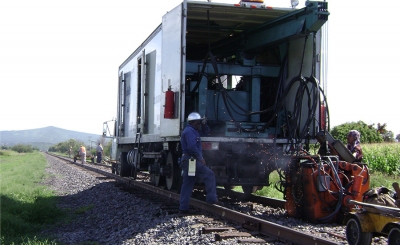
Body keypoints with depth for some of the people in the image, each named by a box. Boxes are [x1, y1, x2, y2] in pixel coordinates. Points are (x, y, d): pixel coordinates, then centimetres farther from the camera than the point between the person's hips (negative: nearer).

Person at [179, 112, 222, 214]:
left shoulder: (193, 131, 22)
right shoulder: (189, 131, -11)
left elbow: (205, 131, 31)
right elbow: (192, 147, -23)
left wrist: (204, 124, 12)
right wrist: (201, 158, -17)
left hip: (186, 161, 11)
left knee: (187, 185, 8)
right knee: (209, 175, -10)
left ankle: (183, 208, 8)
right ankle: (211, 198, -12)